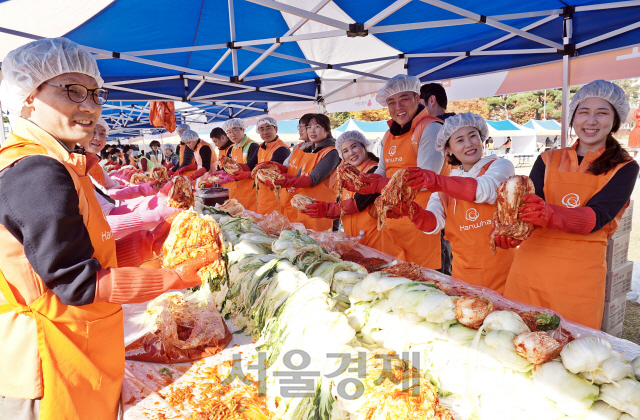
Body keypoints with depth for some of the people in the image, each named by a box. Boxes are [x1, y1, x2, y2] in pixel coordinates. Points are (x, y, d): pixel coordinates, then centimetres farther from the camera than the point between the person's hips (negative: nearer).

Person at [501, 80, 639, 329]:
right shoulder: (548, 161, 9)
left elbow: (597, 216, -13)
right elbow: (530, 201, -6)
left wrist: (551, 215, -34)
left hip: (579, 278, -1)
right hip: (529, 268, 2)